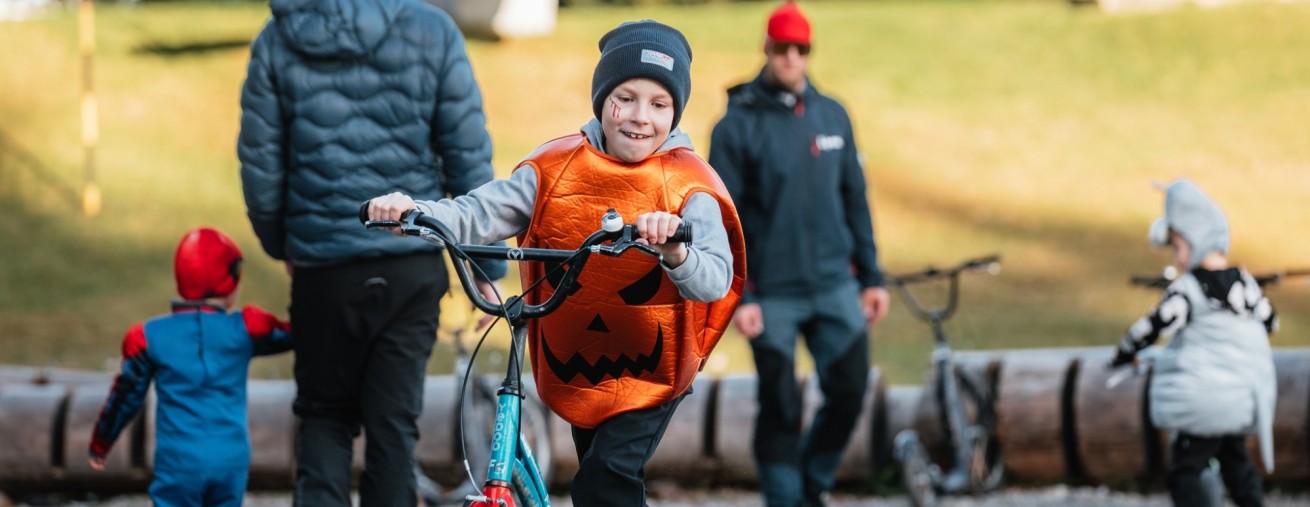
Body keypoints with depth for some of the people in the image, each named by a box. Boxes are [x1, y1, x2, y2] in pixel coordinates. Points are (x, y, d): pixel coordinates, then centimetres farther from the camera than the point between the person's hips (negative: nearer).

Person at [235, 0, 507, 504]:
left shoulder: (277, 41, -2)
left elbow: (260, 165, 2)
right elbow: (469, 158, -4)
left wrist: (279, 245, 20)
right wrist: (488, 267, 4)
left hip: (323, 270, 1)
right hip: (414, 264, 0)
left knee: (324, 418, 14)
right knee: (393, 422, 8)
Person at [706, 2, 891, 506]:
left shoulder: (832, 116, 6)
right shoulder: (738, 125, -6)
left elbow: (855, 199, 12)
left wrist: (871, 276, 9)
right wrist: (738, 297, -12)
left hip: (835, 288, 4)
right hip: (772, 295, -4)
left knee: (849, 392, 1)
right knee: (780, 409, 1)